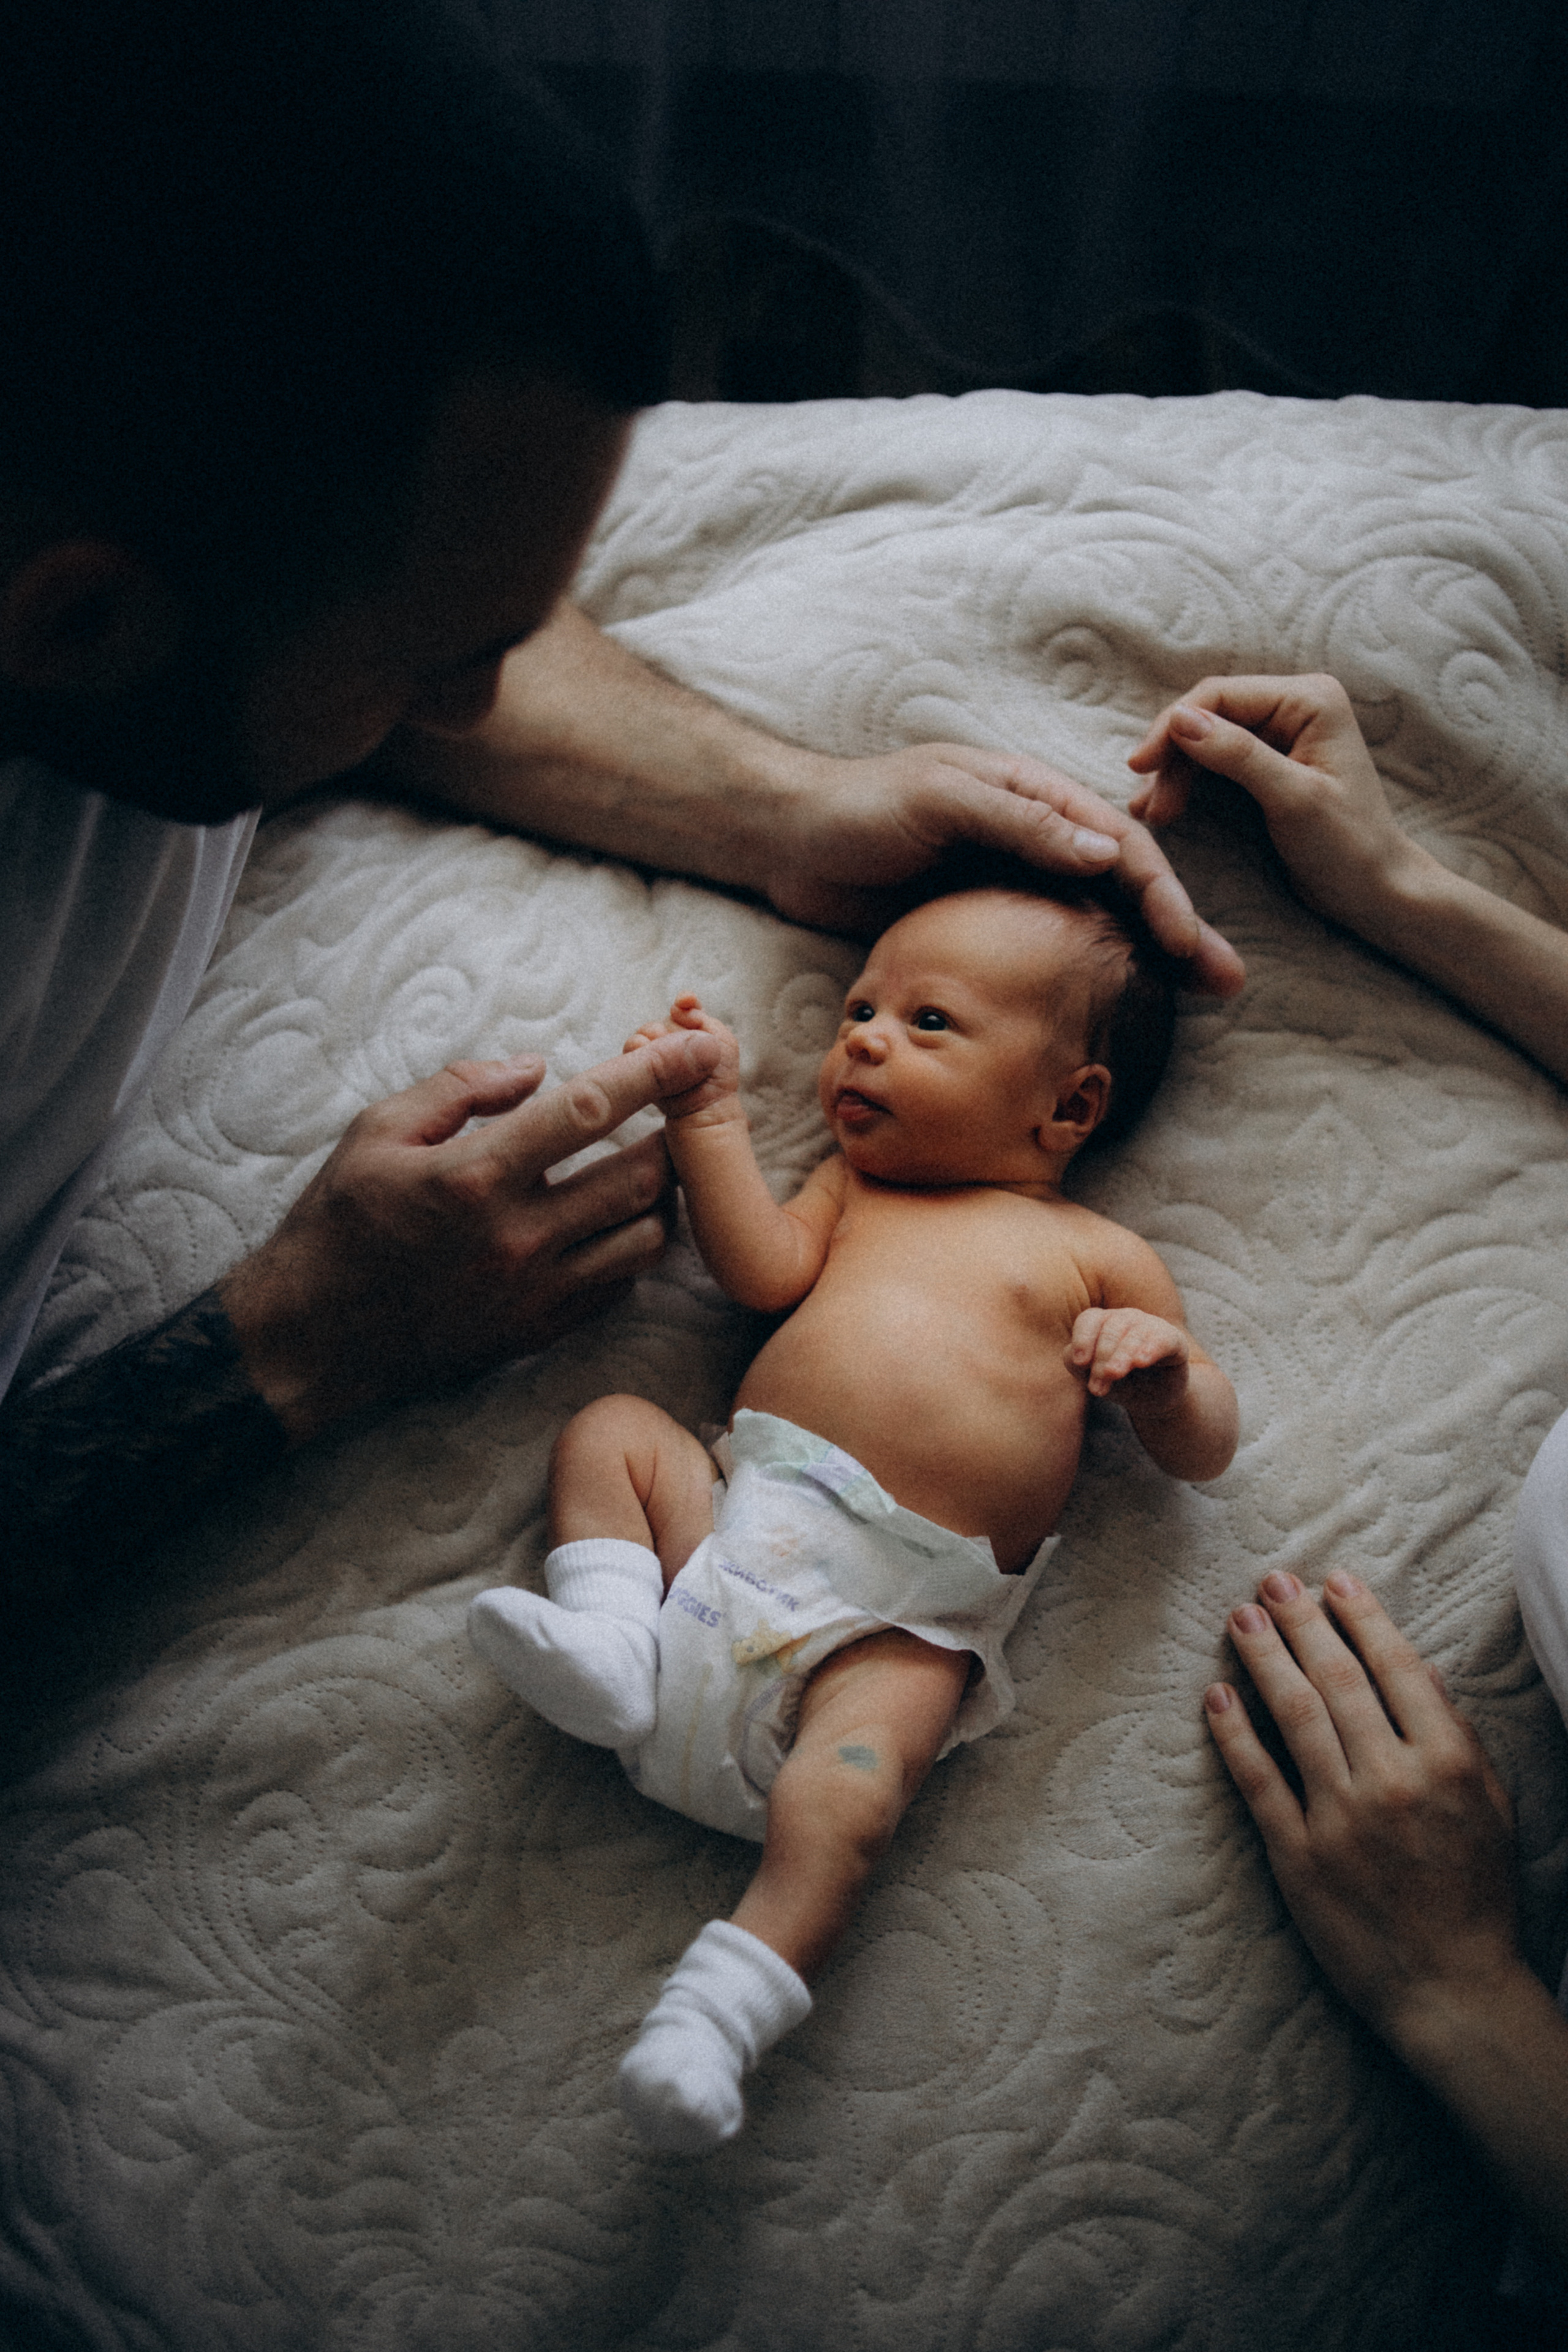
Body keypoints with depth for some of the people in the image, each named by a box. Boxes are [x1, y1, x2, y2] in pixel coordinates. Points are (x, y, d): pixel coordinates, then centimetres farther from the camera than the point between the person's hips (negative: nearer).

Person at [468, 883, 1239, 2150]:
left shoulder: (1100, 1258, 11)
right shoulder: (855, 1185, 23)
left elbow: (1207, 1448, 8)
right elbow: (766, 1267, 3)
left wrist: (1163, 1376, -13)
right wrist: (712, 1114, 0)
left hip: (898, 1619, -5)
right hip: (738, 1521, 5)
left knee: (848, 1792, -27)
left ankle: (721, 2009, -25)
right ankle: (614, 1639, -15)